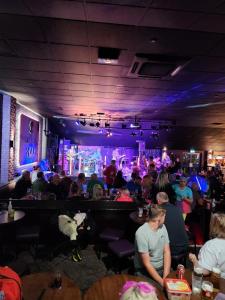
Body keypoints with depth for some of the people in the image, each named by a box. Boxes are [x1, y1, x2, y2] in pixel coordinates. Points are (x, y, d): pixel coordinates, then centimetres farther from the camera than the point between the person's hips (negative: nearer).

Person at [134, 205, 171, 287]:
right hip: (145, 272, -5)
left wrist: (166, 277, -13)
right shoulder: (141, 233, -22)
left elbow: (167, 252, -2)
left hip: (162, 268, 5)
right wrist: (162, 282, -22)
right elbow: (146, 263, -19)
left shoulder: (163, 227, -1)